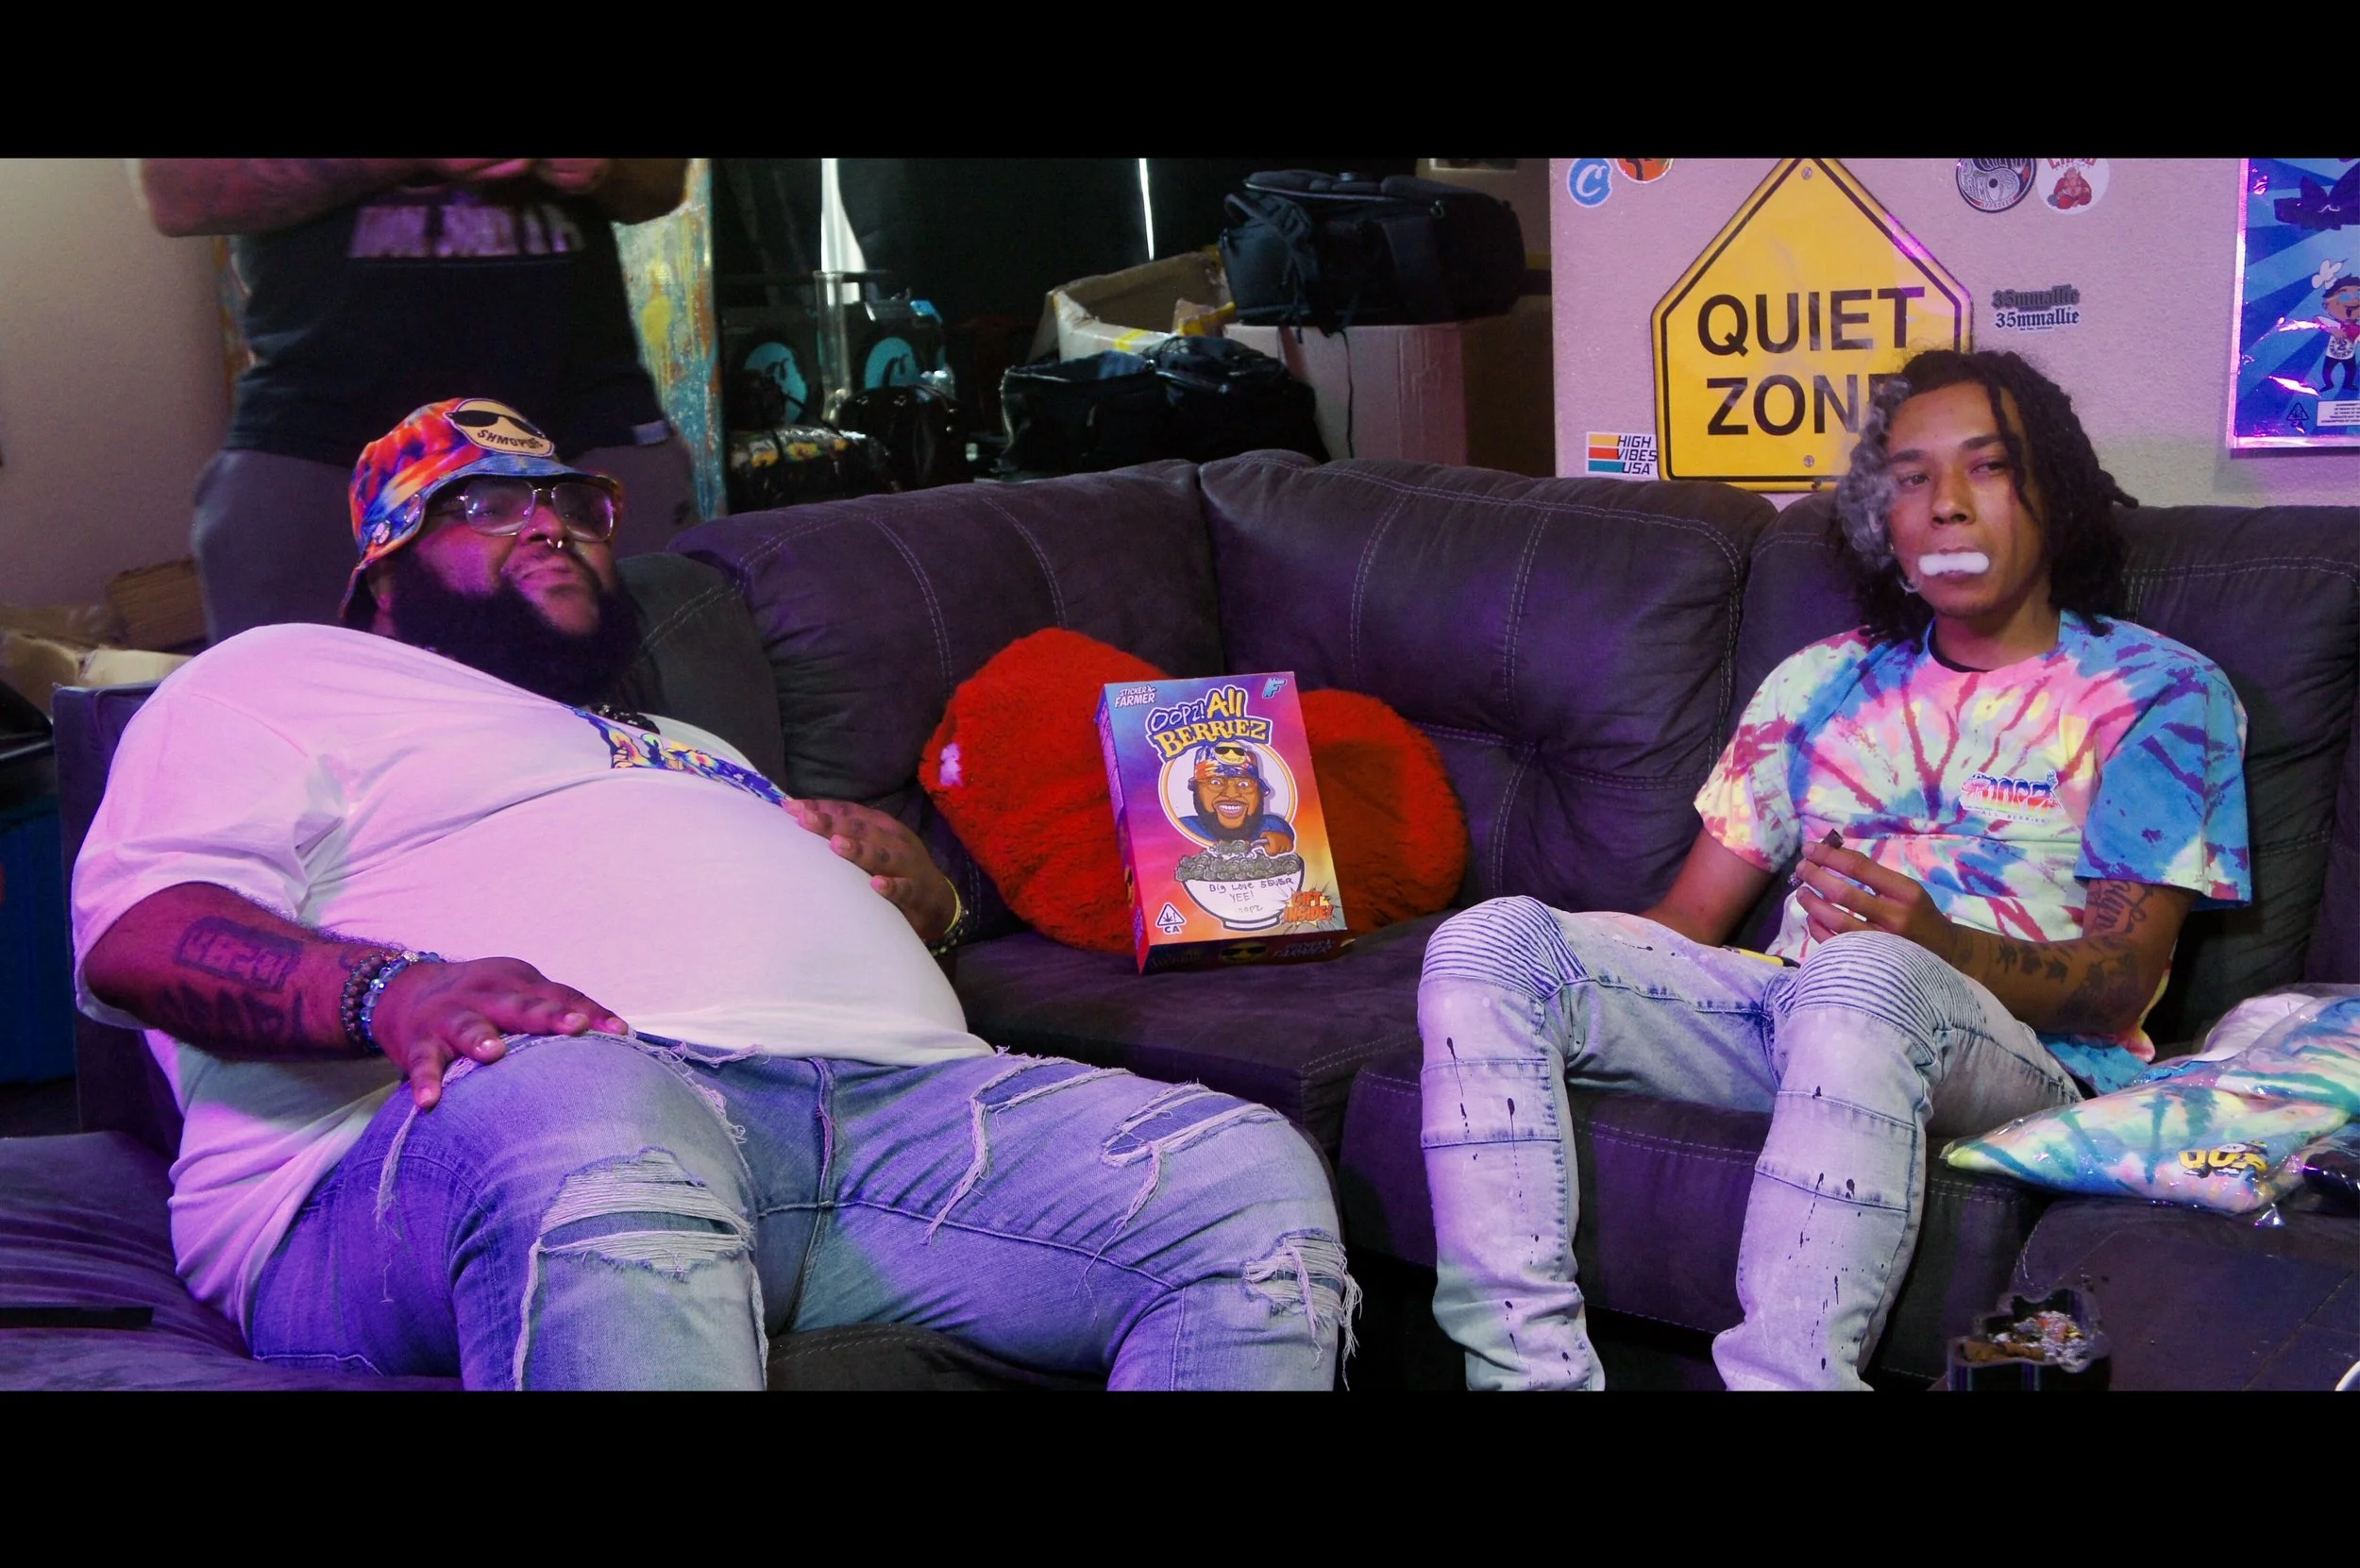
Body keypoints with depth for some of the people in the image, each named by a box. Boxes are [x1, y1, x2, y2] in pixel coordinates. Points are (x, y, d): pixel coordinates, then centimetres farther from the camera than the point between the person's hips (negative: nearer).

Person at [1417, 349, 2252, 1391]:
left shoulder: (2154, 690, 9)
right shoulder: (1825, 682, 23)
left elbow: (2120, 985, -1)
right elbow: (1688, 920, 19)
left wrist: (1944, 946, -23)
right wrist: (1583, 979, -4)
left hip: (2016, 1050, -5)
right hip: (1782, 1013, 5)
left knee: (1861, 977, -41)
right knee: (1491, 941, -19)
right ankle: (1535, 1370, -29)